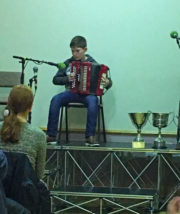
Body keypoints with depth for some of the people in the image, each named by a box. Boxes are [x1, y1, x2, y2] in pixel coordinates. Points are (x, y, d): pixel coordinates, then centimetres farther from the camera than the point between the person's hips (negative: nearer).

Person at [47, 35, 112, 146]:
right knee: (55, 99, -27)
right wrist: (66, 79, -10)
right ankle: (51, 135, -23)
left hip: (88, 93, -2)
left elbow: (108, 81, 5)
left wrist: (107, 83, -20)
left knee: (93, 101, -37)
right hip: (71, 92, 2)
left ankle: (90, 136, -31)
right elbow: (55, 79, 9)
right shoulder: (68, 63, 7)